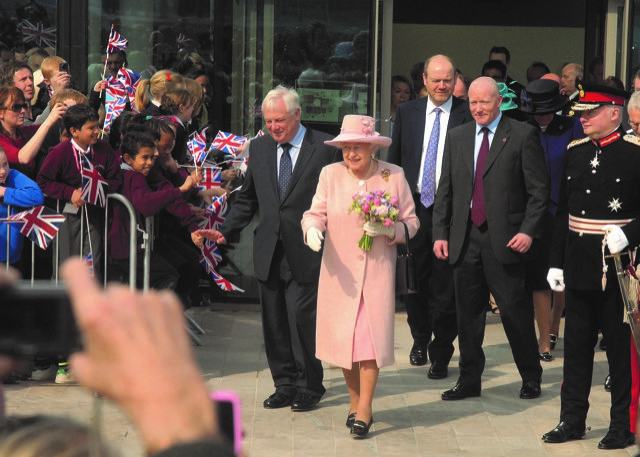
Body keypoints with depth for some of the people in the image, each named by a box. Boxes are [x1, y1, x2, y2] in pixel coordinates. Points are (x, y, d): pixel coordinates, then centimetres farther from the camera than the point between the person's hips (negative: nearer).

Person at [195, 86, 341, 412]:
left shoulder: (325, 149, -4)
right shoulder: (259, 148, 11)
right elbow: (247, 199, 17)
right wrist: (225, 231, 3)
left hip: (306, 252, -5)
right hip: (269, 253, 5)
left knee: (302, 319, -6)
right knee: (274, 321, 8)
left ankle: (308, 387, 8)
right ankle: (285, 385, 20)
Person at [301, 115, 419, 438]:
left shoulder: (394, 176, 1)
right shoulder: (330, 174, 3)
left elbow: (411, 223, 4)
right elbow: (316, 213, 1)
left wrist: (388, 230, -16)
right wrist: (312, 228, -22)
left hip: (378, 270, -2)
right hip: (339, 271, 2)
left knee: (370, 335, -9)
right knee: (342, 336, 4)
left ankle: (364, 409, -5)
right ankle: (355, 399, 23)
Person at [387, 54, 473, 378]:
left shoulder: (468, 114, -2)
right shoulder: (407, 113, 9)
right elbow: (394, 160, 14)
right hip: (413, 206, 3)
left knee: (446, 285, 0)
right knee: (413, 278, 12)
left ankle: (441, 354, 10)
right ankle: (420, 339, 35)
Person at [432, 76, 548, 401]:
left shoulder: (522, 136, -1)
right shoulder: (457, 138, 13)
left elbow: (538, 190, -4)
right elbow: (445, 190, 14)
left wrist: (529, 230, -13)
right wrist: (440, 233, 5)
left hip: (504, 238, -4)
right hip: (465, 238, 5)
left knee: (515, 310, -2)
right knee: (468, 313, 8)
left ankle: (531, 378, 12)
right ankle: (469, 380, 17)